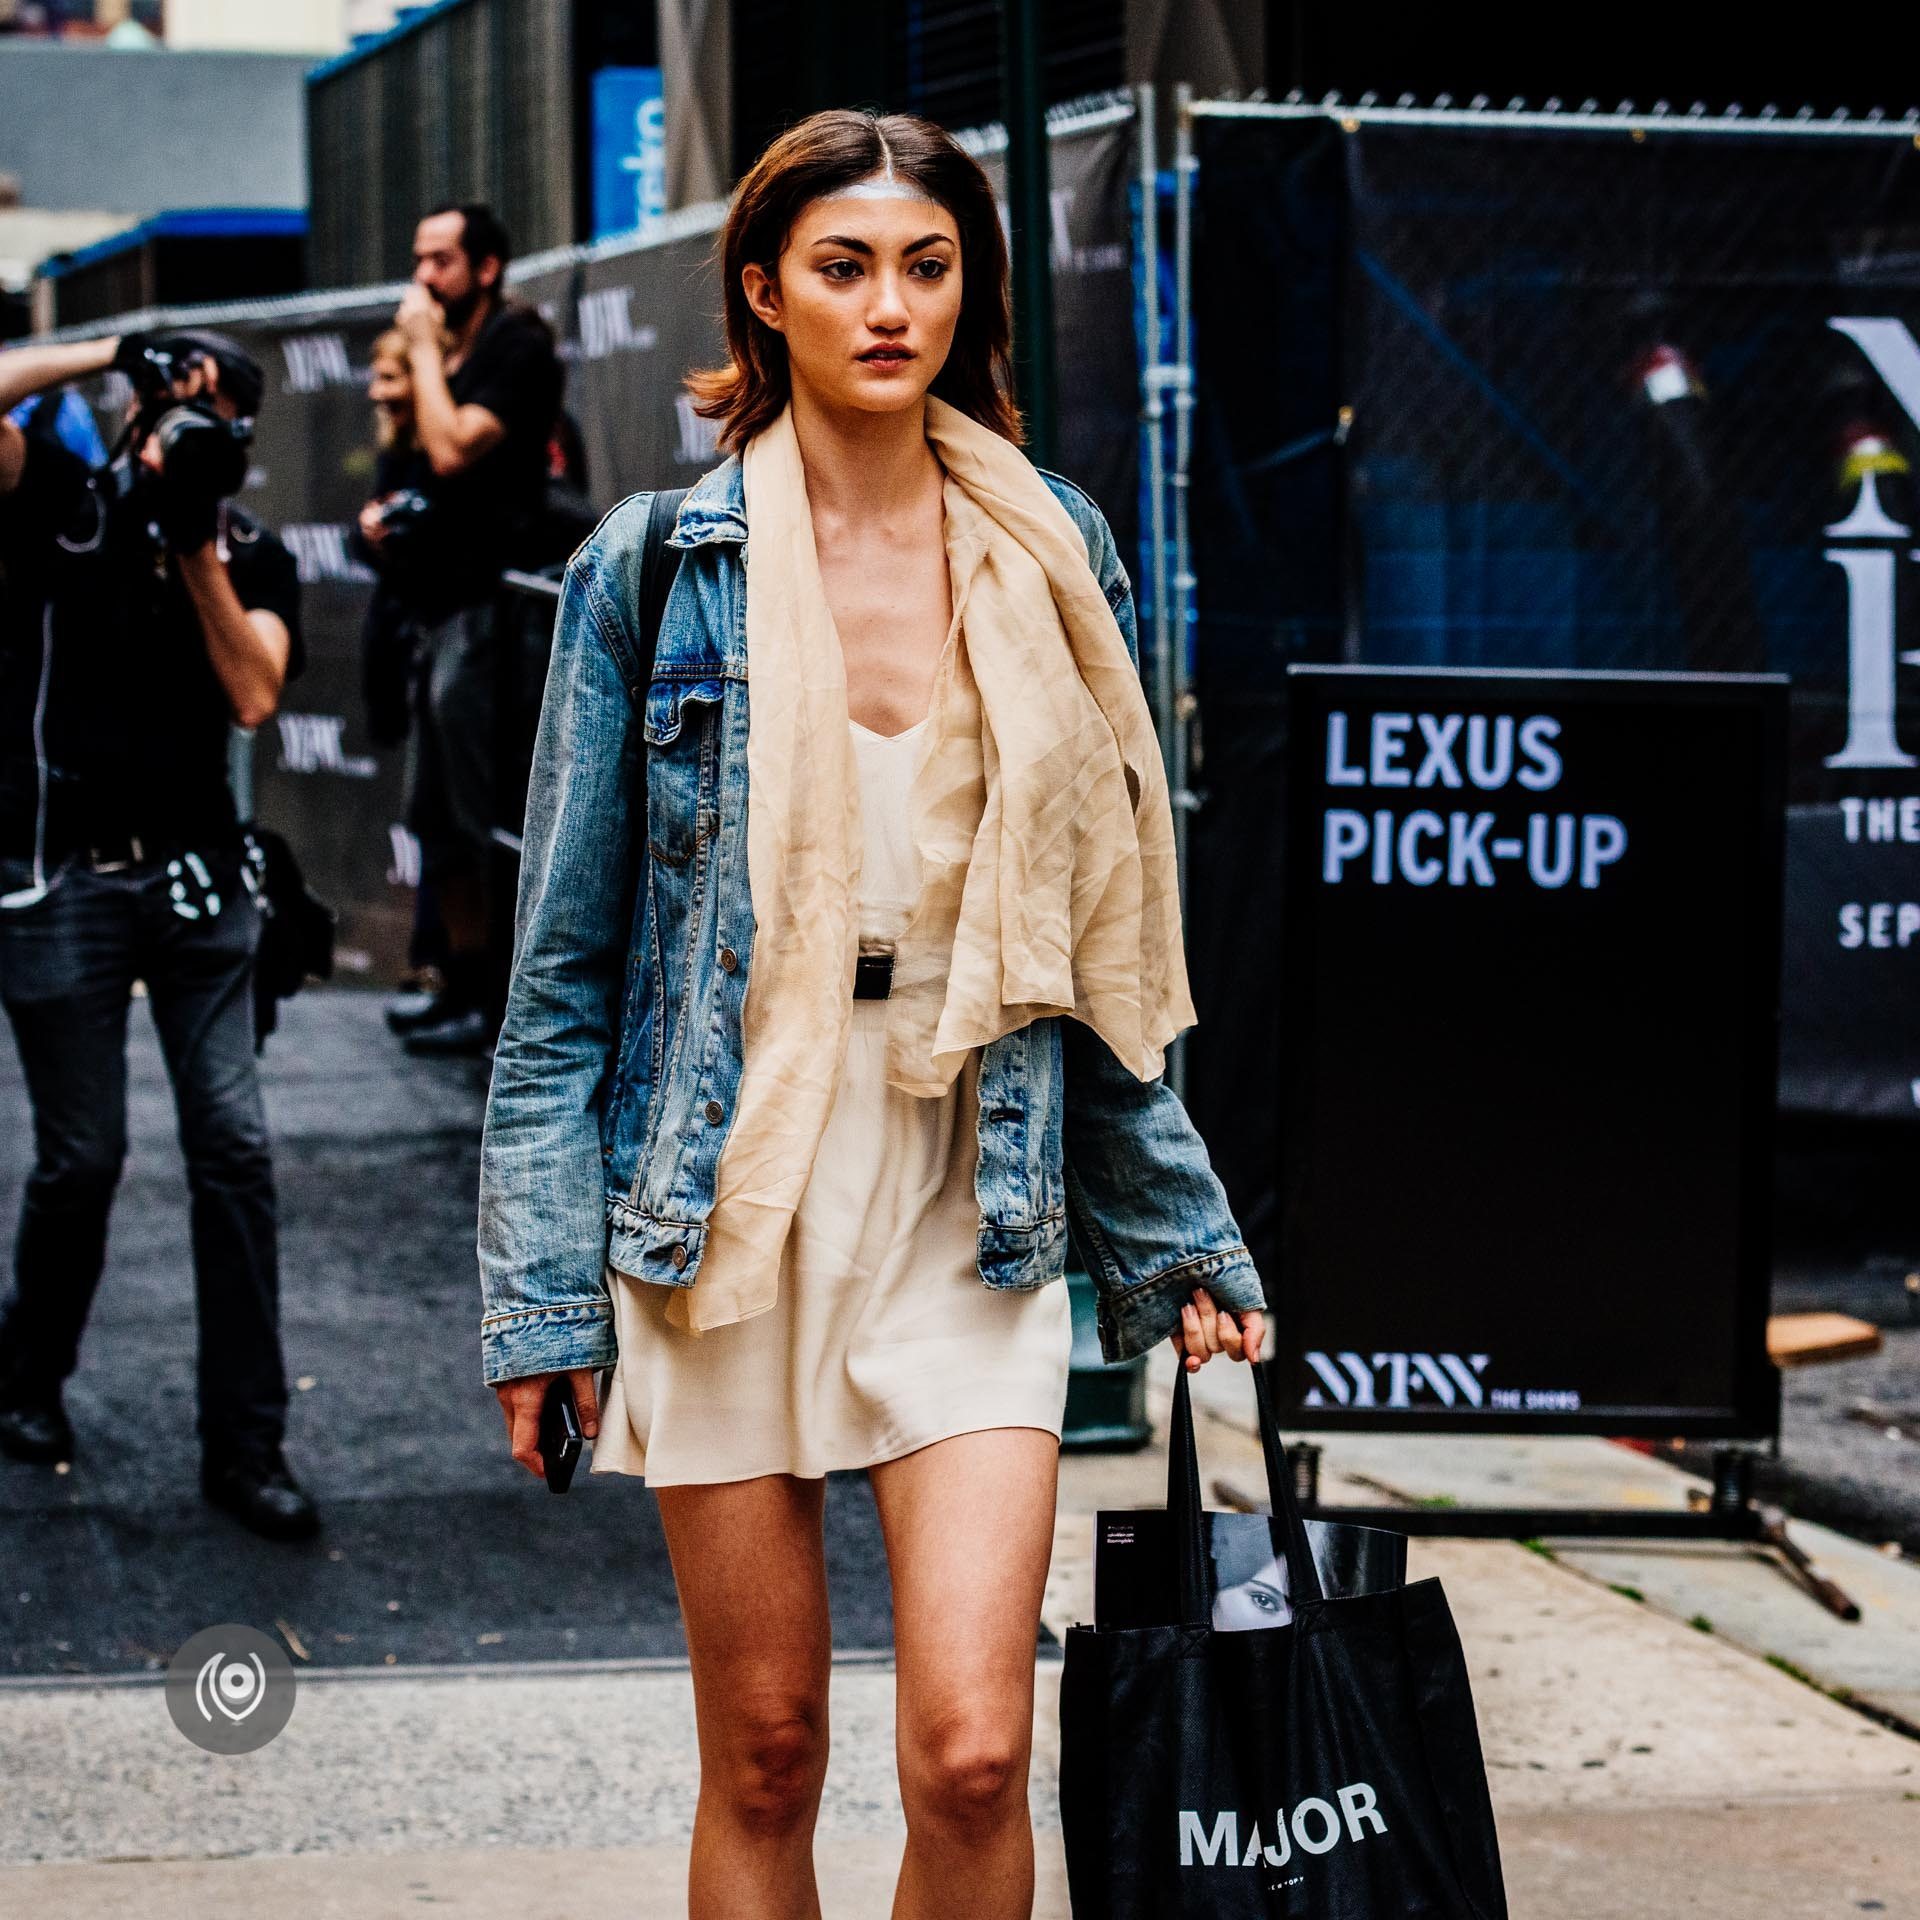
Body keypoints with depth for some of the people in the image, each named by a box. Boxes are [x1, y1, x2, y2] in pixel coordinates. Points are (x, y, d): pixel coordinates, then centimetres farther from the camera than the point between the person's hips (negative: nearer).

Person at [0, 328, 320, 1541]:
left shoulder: (255, 558, 6)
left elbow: (254, 695, -10)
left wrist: (197, 544, -13)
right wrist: (123, 350, -13)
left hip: (197, 881, 2)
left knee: (235, 1147, -4)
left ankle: (245, 1442, 1)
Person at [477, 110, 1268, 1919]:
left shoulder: (1053, 559, 6)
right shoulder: (656, 566, 0)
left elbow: (1099, 943, 13)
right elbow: (564, 955, 2)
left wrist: (1173, 1238, 13)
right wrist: (540, 1285, -3)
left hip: (970, 1193, 1)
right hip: (728, 1186, -1)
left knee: (972, 1752, -10)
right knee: (762, 1755, 5)